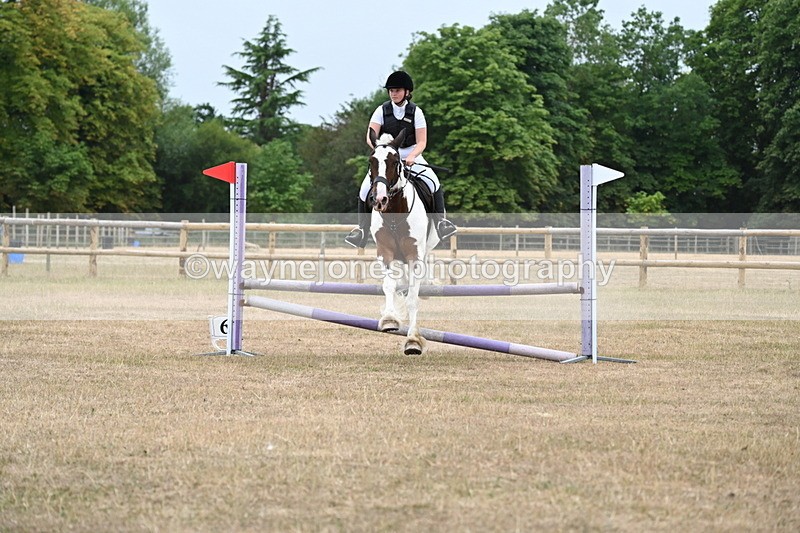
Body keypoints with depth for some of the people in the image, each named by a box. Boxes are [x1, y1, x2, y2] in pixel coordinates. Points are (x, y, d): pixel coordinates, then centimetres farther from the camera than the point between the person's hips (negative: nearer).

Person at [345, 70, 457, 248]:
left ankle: (440, 220, -11)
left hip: (411, 156, -1)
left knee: (433, 183, -24)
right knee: (365, 190, -16)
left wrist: (411, 157, -28)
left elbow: (421, 142, -8)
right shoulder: (382, 111, -2)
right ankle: (362, 228, -3)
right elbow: (370, 137, -10)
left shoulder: (415, 112, -3)